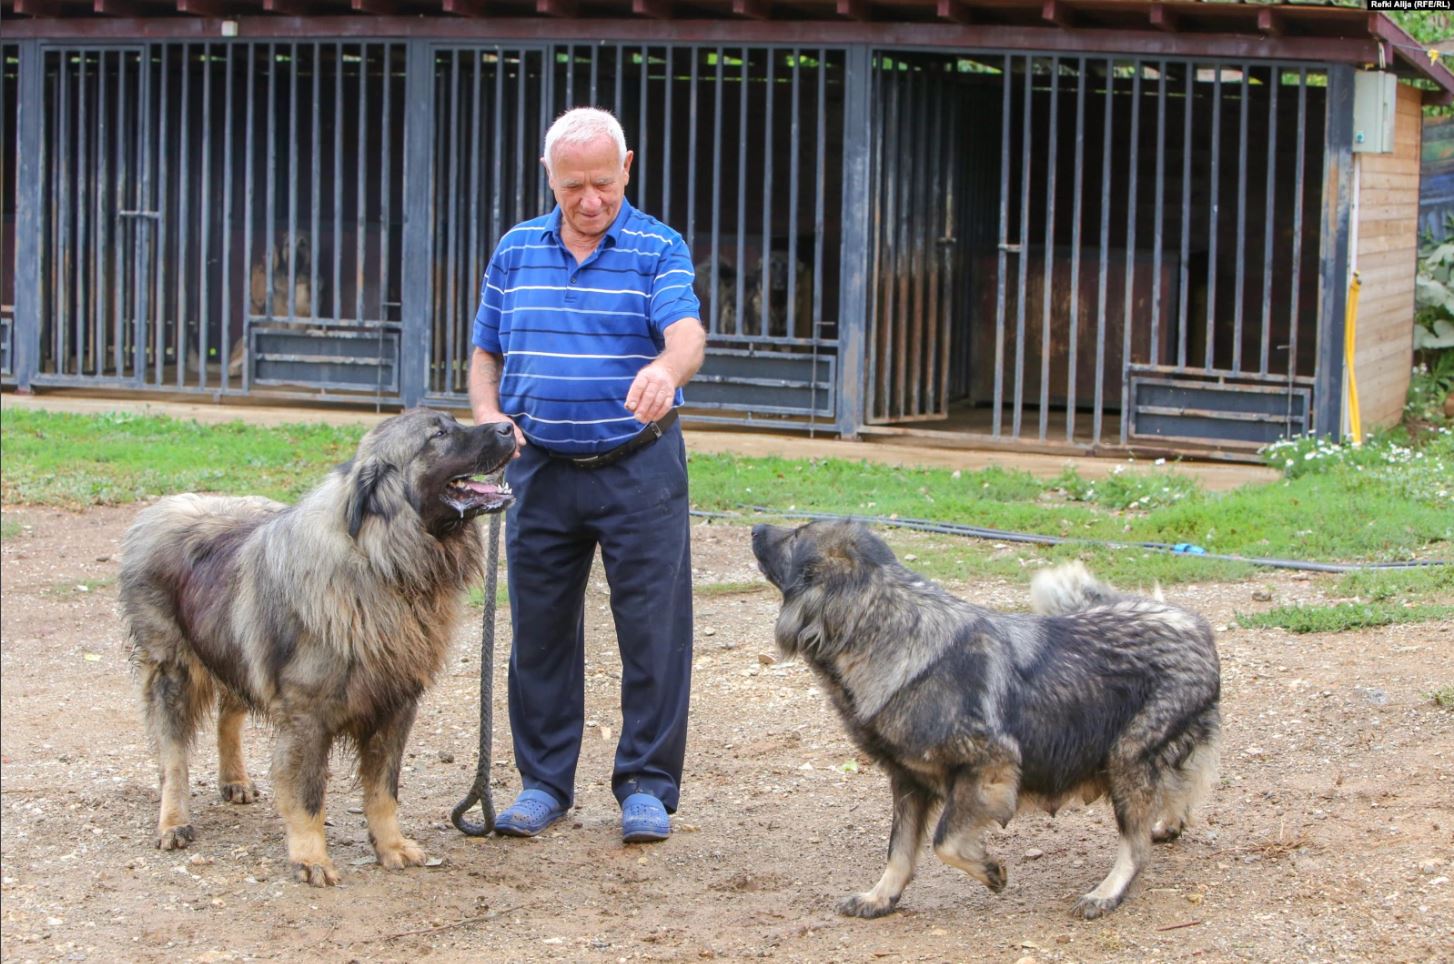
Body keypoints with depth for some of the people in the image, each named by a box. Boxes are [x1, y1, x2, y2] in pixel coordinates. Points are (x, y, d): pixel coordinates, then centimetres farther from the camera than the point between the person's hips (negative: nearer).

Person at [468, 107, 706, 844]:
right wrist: (488, 417, -6)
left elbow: (687, 334, -21)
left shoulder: (658, 249, -4)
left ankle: (646, 785, 8)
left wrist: (667, 369, -44)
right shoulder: (516, 251, 8)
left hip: (639, 470, -3)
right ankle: (543, 781, 19)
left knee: (653, 630, -2)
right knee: (540, 631, 8)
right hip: (541, 470, 3)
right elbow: (485, 352, 14)